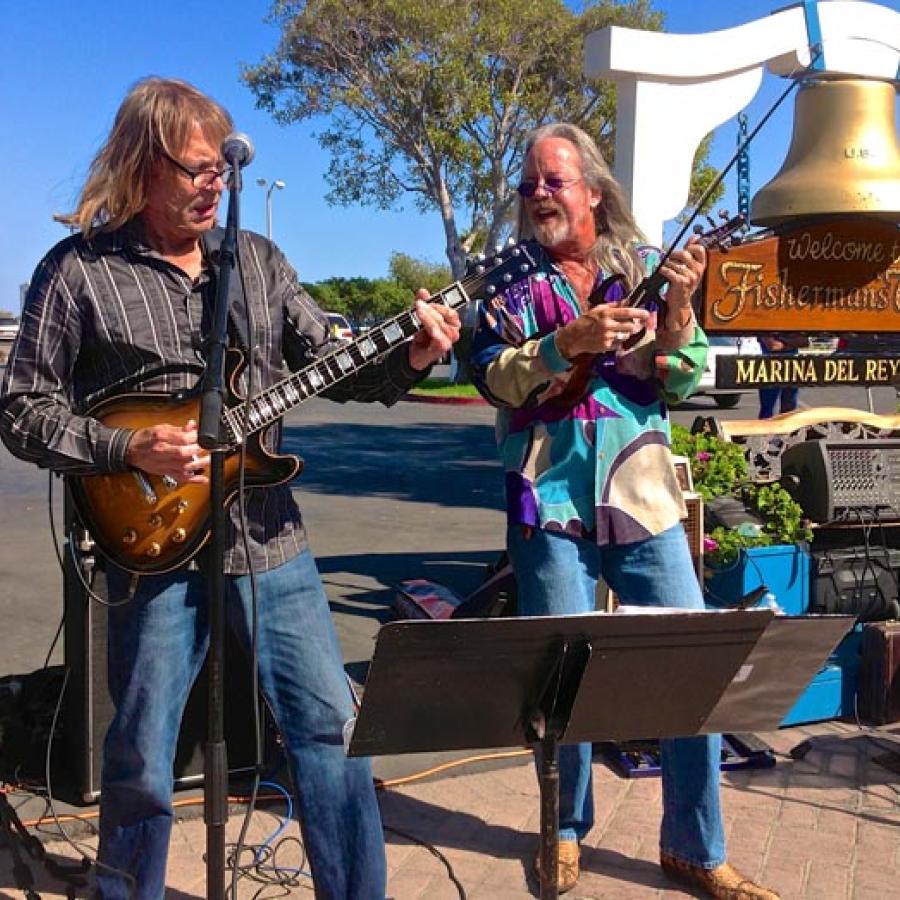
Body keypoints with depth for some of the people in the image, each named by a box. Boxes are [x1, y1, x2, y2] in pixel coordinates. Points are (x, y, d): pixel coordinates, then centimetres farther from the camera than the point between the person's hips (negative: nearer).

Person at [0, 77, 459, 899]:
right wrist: (127, 448, -16)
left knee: (332, 725, 9)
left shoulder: (258, 260, 9)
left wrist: (409, 358, -10)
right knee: (142, 764, 8)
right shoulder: (77, 269, -3)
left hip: (270, 540, 4)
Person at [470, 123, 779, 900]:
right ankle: (567, 831, 28)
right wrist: (571, 339, -25)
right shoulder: (512, 280, 3)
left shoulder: (645, 267, 7)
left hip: (644, 502, 2)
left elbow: (684, 379, 1)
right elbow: (493, 377, -10)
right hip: (550, 507, -1)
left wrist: (679, 306, -17)